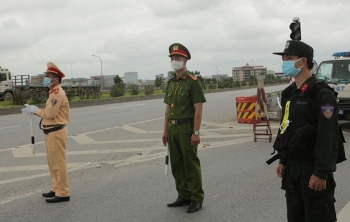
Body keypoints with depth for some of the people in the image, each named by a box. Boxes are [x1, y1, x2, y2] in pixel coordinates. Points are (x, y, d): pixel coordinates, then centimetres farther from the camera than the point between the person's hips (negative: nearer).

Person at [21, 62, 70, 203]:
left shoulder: (58, 93, -17)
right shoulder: (54, 92, 16)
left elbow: (50, 113, -24)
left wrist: (35, 110, -10)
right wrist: (34, 110, 2)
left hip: (56, 133, -11)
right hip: (51, 132, 11)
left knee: (58, 163, -6)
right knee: (52, 163, 17)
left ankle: (63, 193, 0)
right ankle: (56, 188, 27)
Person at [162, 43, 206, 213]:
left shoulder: (192, 82, -10)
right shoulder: (171, 83, 13)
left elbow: (198, 109, -15)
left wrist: (196, 132, -19)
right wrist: (165, 130, 13)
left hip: (186, 128, -8)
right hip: (173, 129, 8)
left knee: (191, 164, -3)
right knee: (176, 164, 11)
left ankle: (197, 199, 6)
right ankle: (184, 196, 21)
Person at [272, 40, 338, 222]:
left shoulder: (321, 93, -15)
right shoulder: (290, 93, 12)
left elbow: (328, 137, -20)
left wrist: (321, 172, -22)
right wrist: (283, 161, 18)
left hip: (312, 168, -8)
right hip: (292, 167, 8)